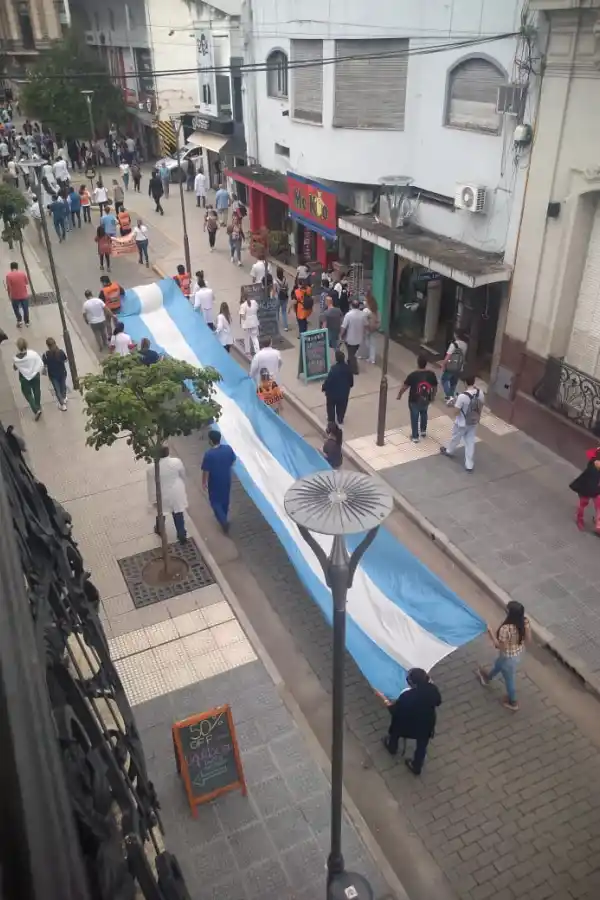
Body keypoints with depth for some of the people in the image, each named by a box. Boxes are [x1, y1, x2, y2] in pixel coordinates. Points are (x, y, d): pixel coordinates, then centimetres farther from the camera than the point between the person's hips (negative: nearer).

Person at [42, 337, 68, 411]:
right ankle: (64, 398, 50)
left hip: (53, 375, -2)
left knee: (57, 389, 16)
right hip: (62, 373, 2)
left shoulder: (46, 355, -24)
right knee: (63, 385, 27)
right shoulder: (61, 352, -21)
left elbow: (44, 366, -13)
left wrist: (45, 372, 8)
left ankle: (62, 405, 25)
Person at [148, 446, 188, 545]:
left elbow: (151, 485, -14)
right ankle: (182, 535, 29)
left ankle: (159, 529, 53)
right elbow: (183, 475, -2)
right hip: (177, 493, 1)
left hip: (162, 495, 0)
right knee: (178, 514, 18)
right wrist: (182, 486, 19)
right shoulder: (177, 462, -21)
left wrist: (153, 499, -1)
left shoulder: (151, 468, -24)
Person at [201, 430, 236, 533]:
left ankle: (223, 521, 4)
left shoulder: (209, 454, -27)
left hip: (215, 482, -5)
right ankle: (224, 517, 44)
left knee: (215, 501, 15)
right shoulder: (228, 448, -14)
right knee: (225, 498, 25)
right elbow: (233, 461, 2)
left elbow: (206, 471, -19)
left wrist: (204, 482, -4)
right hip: (226, 479, 5)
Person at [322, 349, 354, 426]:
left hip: (333, 391, -4)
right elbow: (351, 379, 1)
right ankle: (340, 420, 35)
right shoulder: (348, 367, -14)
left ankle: (331, 419, 32)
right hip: (344, 391, 4)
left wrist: (323, 387, -5)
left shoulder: (334, 368, -30)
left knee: (331, 406, 19)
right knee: (341, 406, 22)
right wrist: (350, 385, 21)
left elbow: (328, 379, -21)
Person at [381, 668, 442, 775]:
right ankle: (417, 767, 52)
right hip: (427, 725, 3)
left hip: (408, 726, -3)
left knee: (395, 729, 31)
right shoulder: (432, 689, -27)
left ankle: (392, 748, 59)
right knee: (422, 746, 29)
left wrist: (388, 704, -7)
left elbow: (395, 711, -22)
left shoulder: (406, 696, -39)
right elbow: (438, 702, -4)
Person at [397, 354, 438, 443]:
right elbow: (435, 387, -2)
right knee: (424, 414, 31)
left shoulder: (413, 375, -25)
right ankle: (423, 431, 47)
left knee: (415, 418, 16)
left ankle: (415, 437, 28)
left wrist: (399, 394, 3)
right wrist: (433, 396, 16)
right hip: (426, 400, 3)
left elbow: (405, 386, -15)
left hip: (414, 401, -3)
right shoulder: (431, 374, -15)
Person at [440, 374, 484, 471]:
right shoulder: (480, 392, -13)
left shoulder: (462, 396, -32)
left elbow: (456, 411, -21)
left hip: (462, 423, -5)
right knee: (470, 442, 16)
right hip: (474, 422, 5)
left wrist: (455, 402, -5)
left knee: (455, 438, 24)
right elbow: (481, 407, 1)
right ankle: (469, 465, 21)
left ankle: (449, 451, 52)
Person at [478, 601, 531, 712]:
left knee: (509, 679, 23)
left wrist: (491, 632, -20)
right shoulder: (525, 622, -21)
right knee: (498, 665, 36)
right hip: (519, 653, 7)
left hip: (508, 657, -7)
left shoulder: (506, 629, -41)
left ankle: (512, 703, 48)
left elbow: (500, 646, -27)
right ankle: (487, 678, 65)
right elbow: (528, 639, -6)